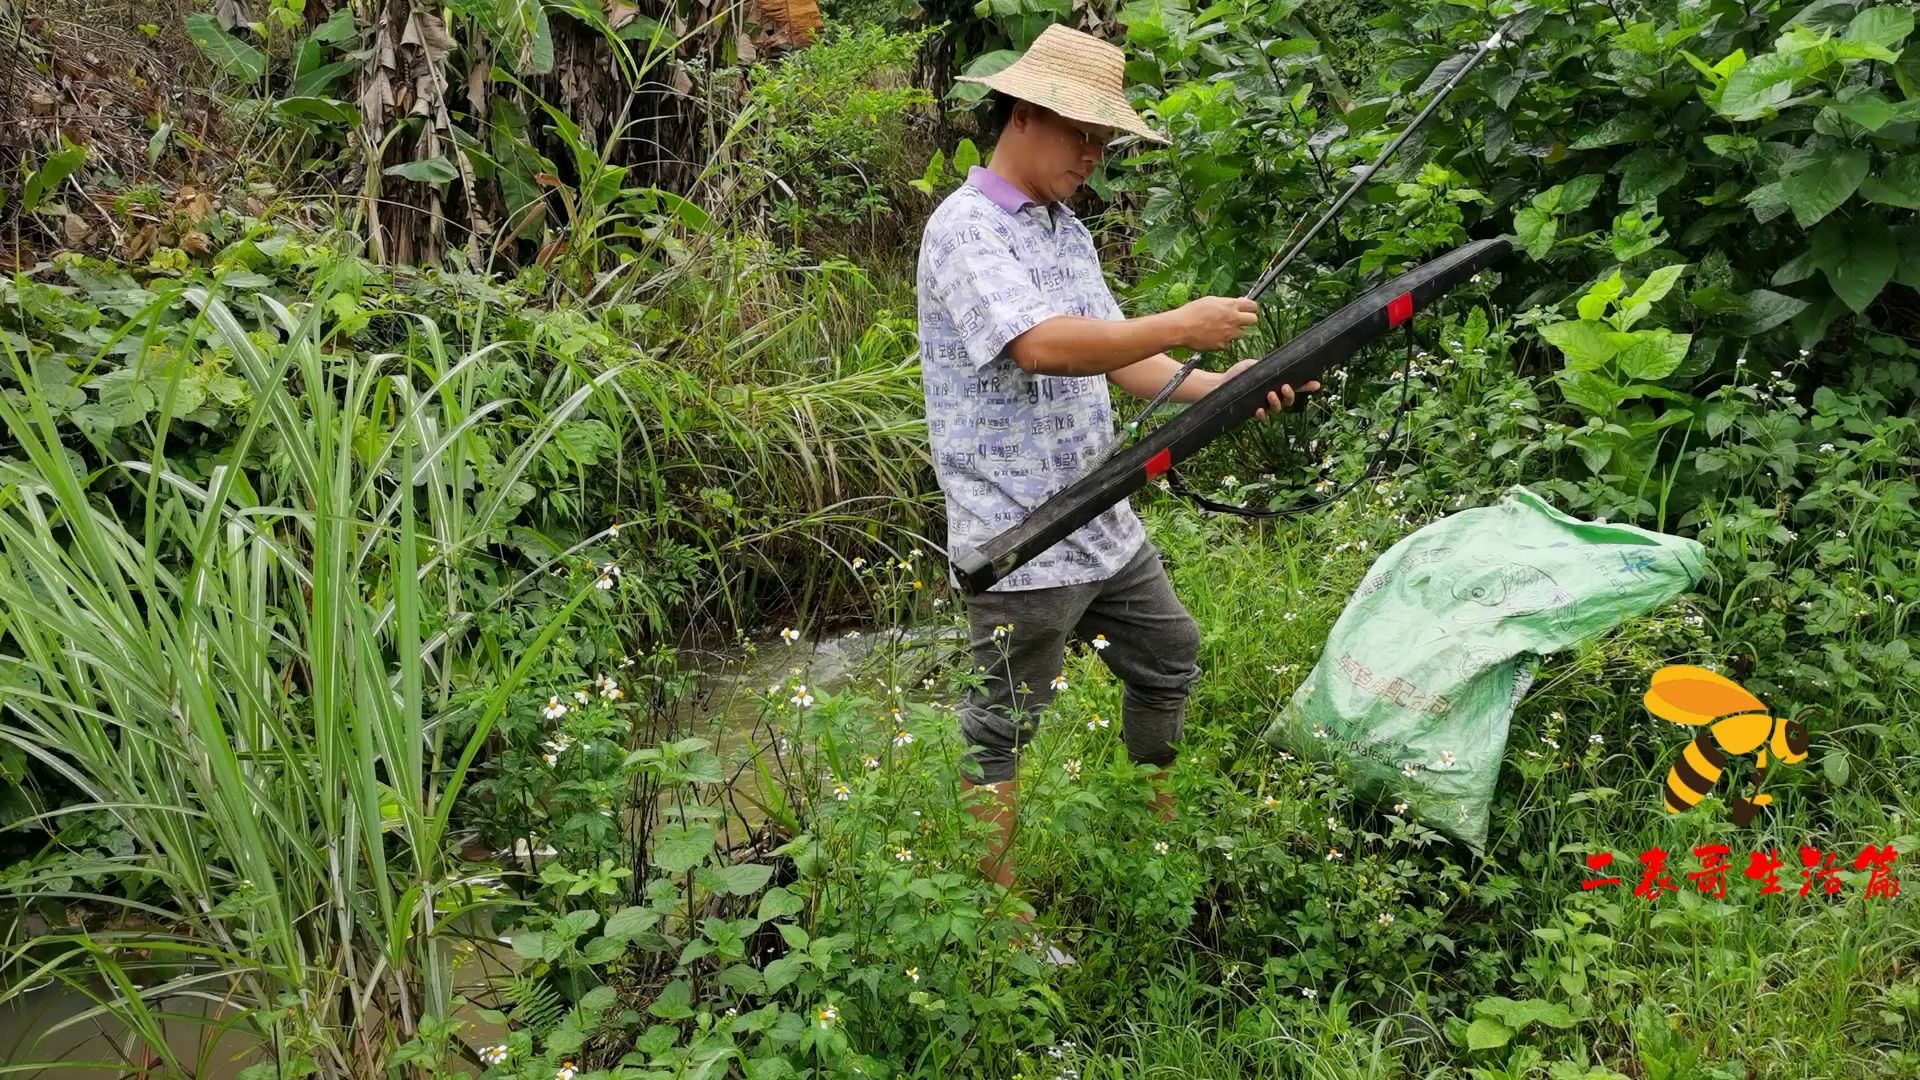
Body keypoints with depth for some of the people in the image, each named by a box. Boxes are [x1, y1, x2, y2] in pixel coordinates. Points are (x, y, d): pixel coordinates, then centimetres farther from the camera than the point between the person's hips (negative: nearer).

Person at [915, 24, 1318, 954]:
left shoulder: (1069, 232, 13)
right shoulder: (965, 229, -16)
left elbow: (1113, 356, 14)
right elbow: (1040, 347, -31)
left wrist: (1214, 387, -1)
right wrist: (1183, 324, -26)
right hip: (1019, 536, -9)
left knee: (1168, 660, 23)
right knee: (1003, 726, 3)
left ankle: (1159, 822, 43)